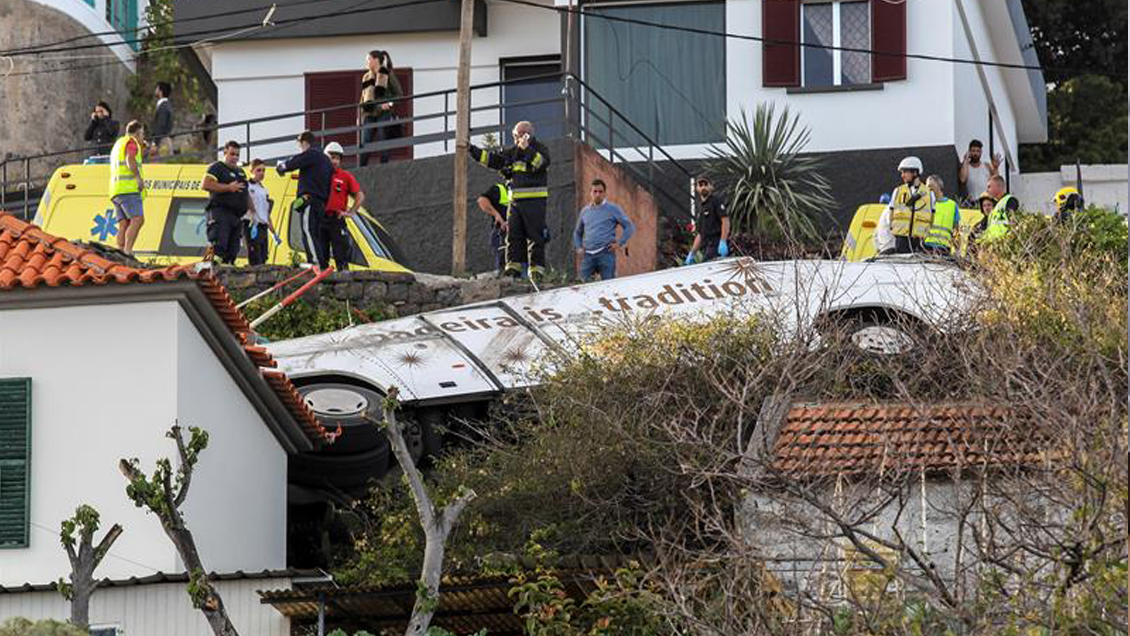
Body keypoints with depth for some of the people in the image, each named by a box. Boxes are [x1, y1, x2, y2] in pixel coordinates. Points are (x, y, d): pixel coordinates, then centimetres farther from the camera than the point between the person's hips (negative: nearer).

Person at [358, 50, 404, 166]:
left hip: (384, 113, -5)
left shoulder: (387, 75, -2)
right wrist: (359, 116, 12)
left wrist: (389, 103, -18)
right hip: (369, 114, 5)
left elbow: (399, 94, -2)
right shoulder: (366, 77, 15)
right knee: (364, 144, -3)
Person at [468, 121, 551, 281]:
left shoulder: (540, 149, -2)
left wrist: (527, 149, -28)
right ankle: (514, 266, 5)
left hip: (534, 200, -7)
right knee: (513, 233, 2)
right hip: (516, 200, 7)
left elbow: (542, 163, -21)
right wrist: (472, 150, 13)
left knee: (535, 236, -7)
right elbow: (492, 159, 18)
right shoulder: (513, 151, 16)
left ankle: (537, 268, -7)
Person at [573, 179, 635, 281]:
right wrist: (578, 247, 12)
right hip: (588, 256, 4)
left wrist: (620, 243, -7)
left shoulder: (613, 209, 5)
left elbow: (629, 227, 3)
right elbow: (577, 232, 29)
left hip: (606, 254, -4)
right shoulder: (585, 211, 17)